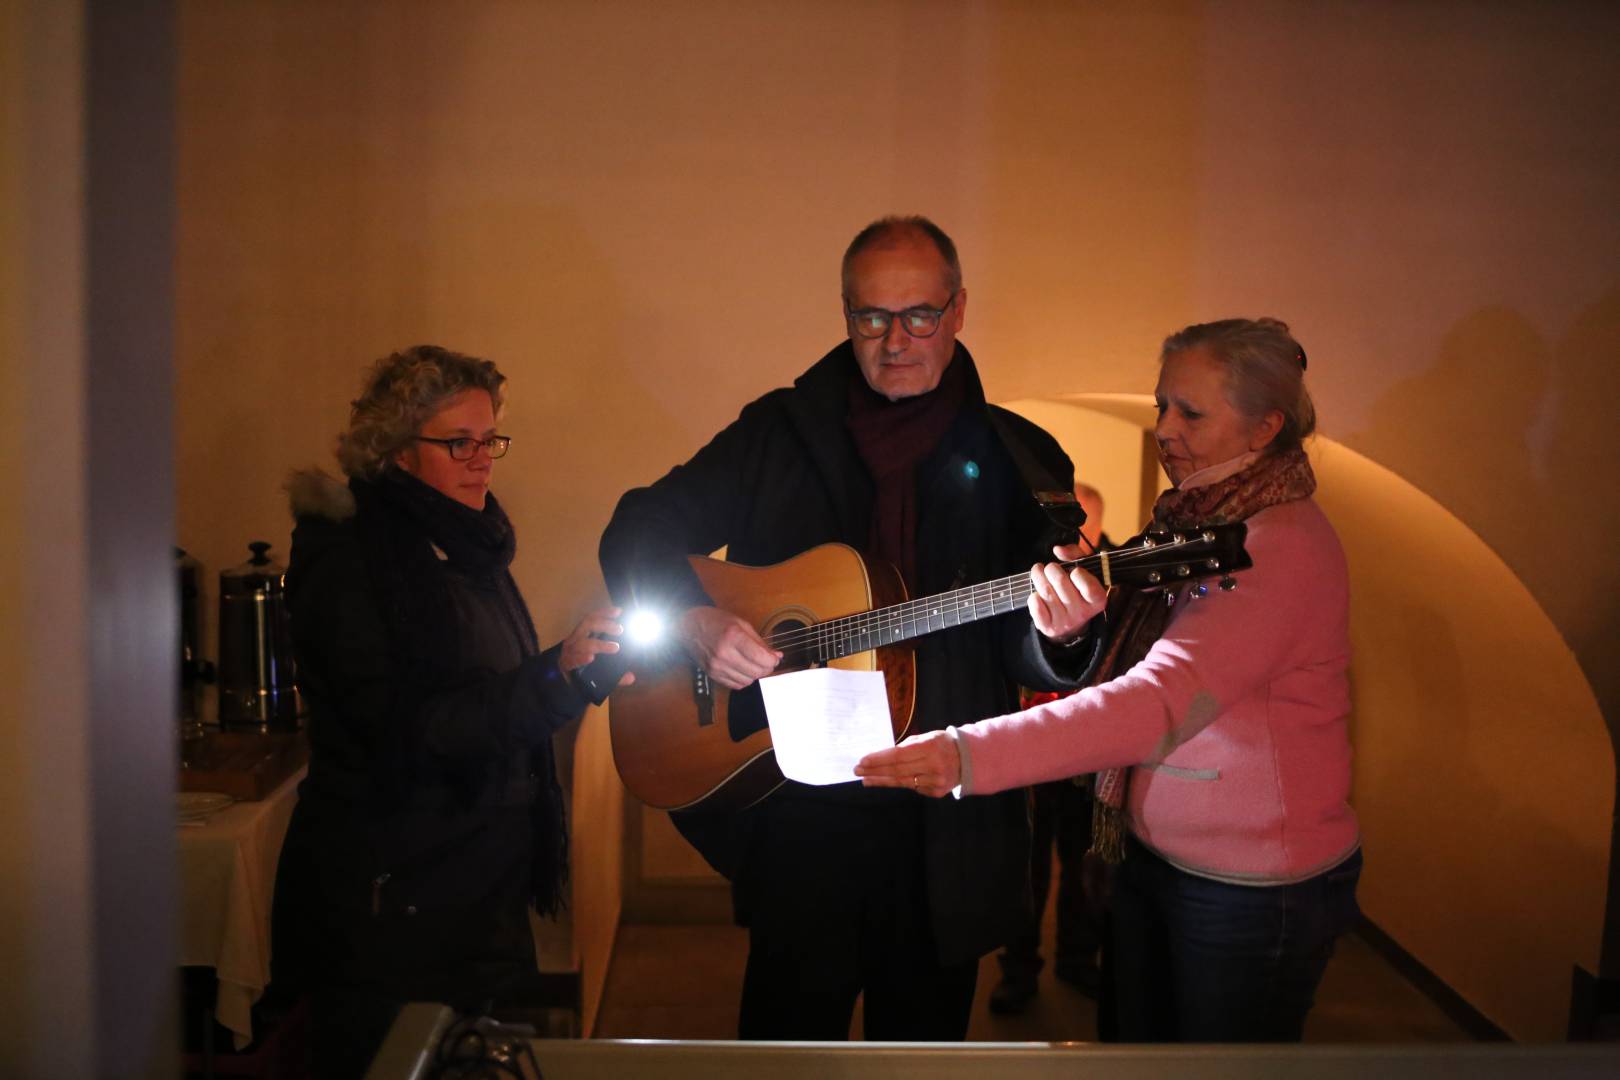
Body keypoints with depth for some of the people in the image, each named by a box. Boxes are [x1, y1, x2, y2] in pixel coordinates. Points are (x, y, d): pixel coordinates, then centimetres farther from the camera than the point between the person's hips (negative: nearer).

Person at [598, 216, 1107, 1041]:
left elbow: (1028, 660, -1)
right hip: (799, 808, 0)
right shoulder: (779, 432, 3)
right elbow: (639, 528, 3)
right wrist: (694, 618, -15)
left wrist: (1057, 636, -25)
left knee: (926, 1038, 17)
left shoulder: (1018, 457, 1)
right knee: (788, 1038, 12)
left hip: (948, 825, 1)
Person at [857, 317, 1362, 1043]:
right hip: (1150, 856, 7)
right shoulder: (1193, 525, 5)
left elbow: (1160, 702, -35)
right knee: (1142, 1041, 20)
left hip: (1256, 889, -7)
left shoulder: (1286, 546, -23)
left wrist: (969, 756, -43)